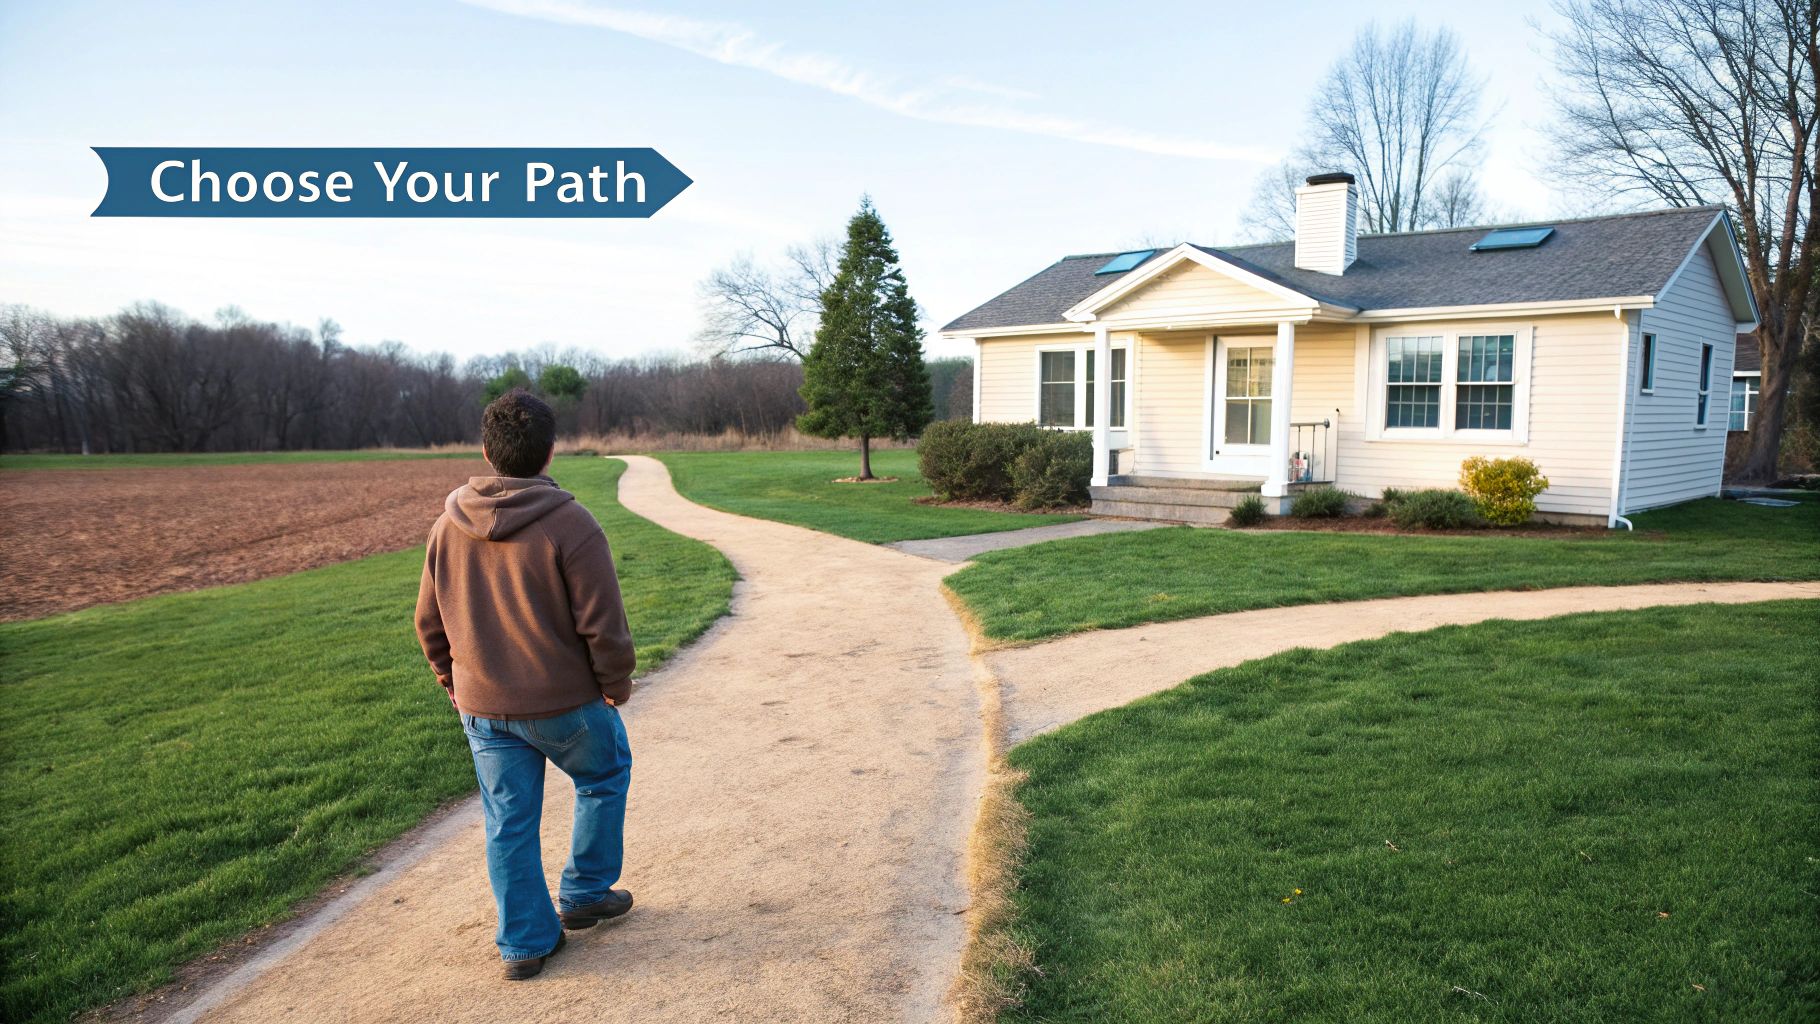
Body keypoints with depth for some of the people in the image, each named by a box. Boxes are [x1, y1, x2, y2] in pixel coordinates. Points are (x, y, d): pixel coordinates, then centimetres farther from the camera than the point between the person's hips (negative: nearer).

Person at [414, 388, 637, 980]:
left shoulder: (449, 526, 1)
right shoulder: (570, 525, -18)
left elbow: (429, 622, 9)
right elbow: (603, 623, -18)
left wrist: (455, 684, 22)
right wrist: (616, 685, -2)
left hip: (482, 708, 5)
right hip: (564, 703, -4)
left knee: (509, 822, 14)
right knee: (606, 775, 23)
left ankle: (525, 943, 24)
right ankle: (584, 893, 30)